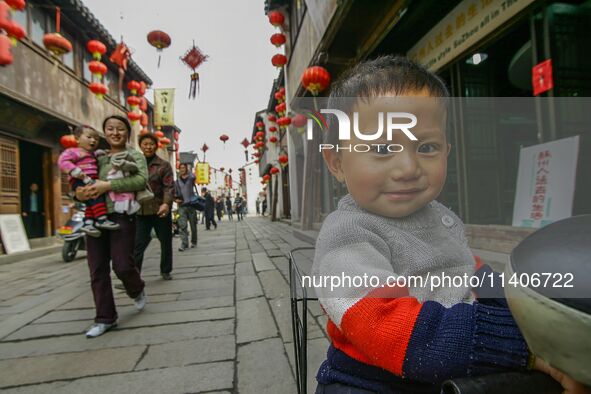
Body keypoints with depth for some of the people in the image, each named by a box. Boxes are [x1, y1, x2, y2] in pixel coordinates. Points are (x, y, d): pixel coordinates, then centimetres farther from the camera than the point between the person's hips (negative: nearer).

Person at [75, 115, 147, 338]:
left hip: (122, 215, -4)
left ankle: (137, 290, 29)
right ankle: (105, 318, 17)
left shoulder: (135, 156, 3)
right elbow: (78, 180, 18)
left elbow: (141, 180, -15)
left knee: (122, 266, -6)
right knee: (97, 270, 4)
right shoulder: (98, 158, 15)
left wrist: (107, 186, -21)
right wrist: (79, 193, -7)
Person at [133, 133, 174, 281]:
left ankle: (165, 271, 30)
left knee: (166, 242, 11)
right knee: (138, 245, -5)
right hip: (141, 211, 1)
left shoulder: (164, 165, 0)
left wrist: (166, 203, -25)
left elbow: (169, 187, -9)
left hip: (160, 210, -1)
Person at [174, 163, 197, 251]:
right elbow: (175, 193, 19)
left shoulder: (190, 178, 3)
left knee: (193, 225, 7)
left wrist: (187, 172, -6)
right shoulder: (177, 182, 12)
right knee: (182, 225, -10)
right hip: (182, 205, 2)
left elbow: (193, 177, -23)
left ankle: (193, 241, 23)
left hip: (191, 204, -2)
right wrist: (176, 199, -1)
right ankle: (184, 243, -9)